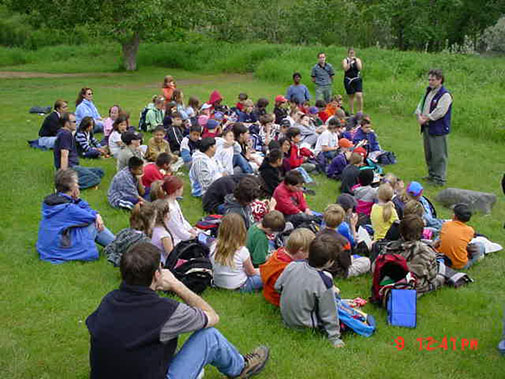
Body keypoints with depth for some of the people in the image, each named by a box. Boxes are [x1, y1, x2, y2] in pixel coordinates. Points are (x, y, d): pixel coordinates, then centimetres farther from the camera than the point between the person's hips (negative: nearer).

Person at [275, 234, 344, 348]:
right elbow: (328, 314, -19)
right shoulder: (324, 283, -29)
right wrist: (334, 338, -6)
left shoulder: (292, 266, -15)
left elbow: (278, 286, 2)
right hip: (305, 324, -6)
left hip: (286, 316, 6)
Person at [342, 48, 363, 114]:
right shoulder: (345, 60, 4)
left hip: (357, 79, 0)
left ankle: (360, 111, -4)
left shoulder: (358, 60, 9)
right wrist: (350, 61, -16)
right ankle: (352, 112, 14)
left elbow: (360, 68, -6)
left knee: (359, 95, -15)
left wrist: (356, 60, -11)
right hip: (348, 80, 0)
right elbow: (345, 69, -11)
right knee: (351, 96, 6)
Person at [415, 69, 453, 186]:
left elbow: (439, 112, -21)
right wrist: (419, 116, -5)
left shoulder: (445, 95, -14)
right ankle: (432, 174, 31)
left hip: (438, 129, -9)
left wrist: (426, 119, -16)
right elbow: (420, 105, 15)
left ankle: (439, 179, 2)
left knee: (439, 155, -4)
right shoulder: (429, 92, 14)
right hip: (427, 128, 9)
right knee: (428, 153, 17)